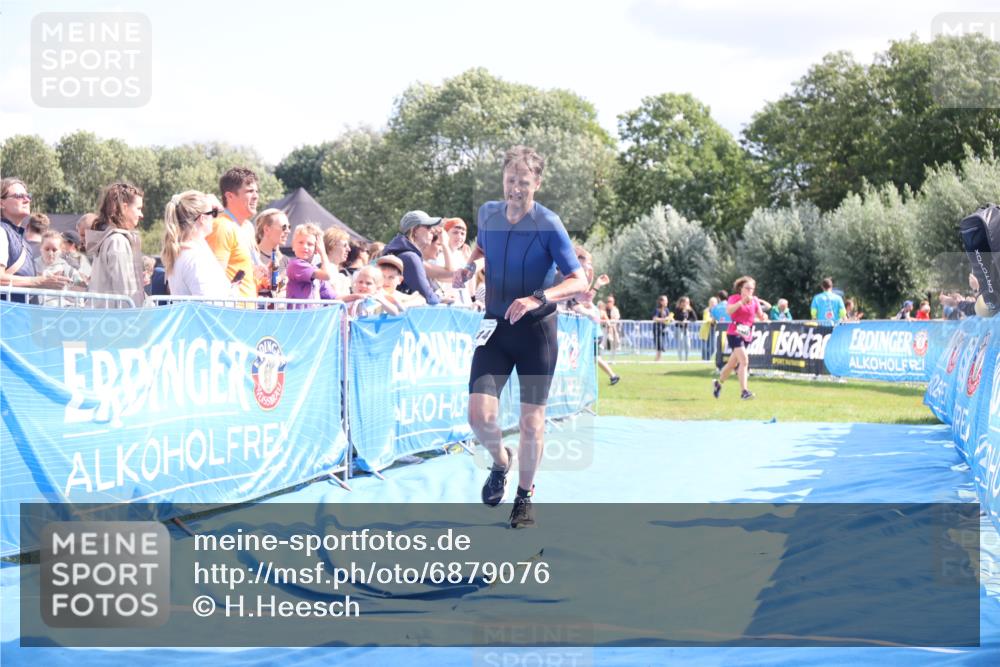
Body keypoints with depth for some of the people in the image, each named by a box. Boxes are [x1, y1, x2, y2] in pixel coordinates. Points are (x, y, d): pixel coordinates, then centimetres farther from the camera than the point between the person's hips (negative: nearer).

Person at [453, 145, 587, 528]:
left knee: (531, 422, 1)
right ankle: (501, 461, 23)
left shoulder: (548, 225, -14)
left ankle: (524, 497, 21)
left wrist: (537, 299, -32)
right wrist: (470, 265, 3)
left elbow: (579, 282, -18)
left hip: (536, 329, -3)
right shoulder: (488, 214, 1)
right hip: (495, 327, 3)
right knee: (480, 415, -10)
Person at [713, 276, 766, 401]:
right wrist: (742, 302, -32)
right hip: (734, 333, -6)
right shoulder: (734, 298, -7)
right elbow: (728, 311, -25)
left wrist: (763, 316, -18)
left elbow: (760, 315, 5)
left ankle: (718, 383, 37)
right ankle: (744, 391, -24)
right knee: (744, 360, -21)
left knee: (733, 363, 16)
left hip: (747, 335, 6)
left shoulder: (754, 300, 8)